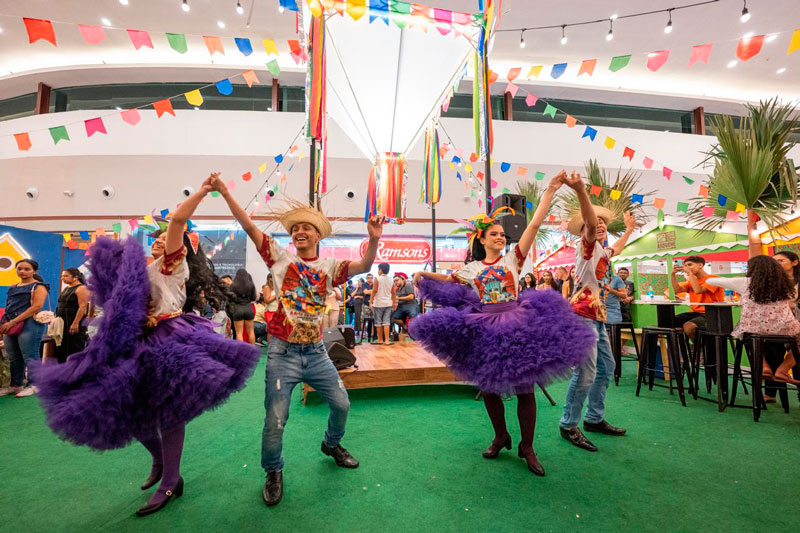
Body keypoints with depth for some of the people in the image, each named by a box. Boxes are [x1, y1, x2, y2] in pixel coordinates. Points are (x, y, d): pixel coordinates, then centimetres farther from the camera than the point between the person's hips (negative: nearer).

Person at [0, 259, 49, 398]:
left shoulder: (38, 286, -4)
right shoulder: (12, 288, 19)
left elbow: (37, 307, -14)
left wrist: (13, 321, -15)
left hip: (29, 326, -7)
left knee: (29, 357, -3)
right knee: (14, 358, 13)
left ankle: (33, 385, 5)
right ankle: (15, 385, 23)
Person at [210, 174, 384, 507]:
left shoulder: (329, 266, 1)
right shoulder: (280, 257, -1)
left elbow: (364, 267, -14)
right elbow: (249, 227, -5)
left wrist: (373, 240, -31)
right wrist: (225, 193, -11)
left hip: (315, 351, 2)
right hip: (283, 352, -2)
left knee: (341, 404, 11)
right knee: (275, 420, 3)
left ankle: (332, 444, 43)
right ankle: (273, 472, 32)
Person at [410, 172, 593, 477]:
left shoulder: (513, 259, 6)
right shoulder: (472, 269, 11)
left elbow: (534, 224, 0)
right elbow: (448, 280, 20)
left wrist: (550, 191, -3)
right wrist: (424, 275, 4)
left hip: (517, 325, -1)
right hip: (483, 329, 2)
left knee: (524, 387, 2)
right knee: (488, 386, 10)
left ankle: (527, 447, 22)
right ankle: (500, 437, 33)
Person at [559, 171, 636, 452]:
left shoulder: (603, 252, 18)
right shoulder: (588, 246, -7)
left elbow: (616, 249, 44)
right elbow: (589, 222, -30)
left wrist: (629, 230, 52)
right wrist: (580, 191, -47)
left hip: (597, 317, 10)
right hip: (582, 315, -10)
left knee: (607, 367, 17)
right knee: (586, 372, -12)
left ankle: (594, 419, 31)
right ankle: (569, 425, 1)